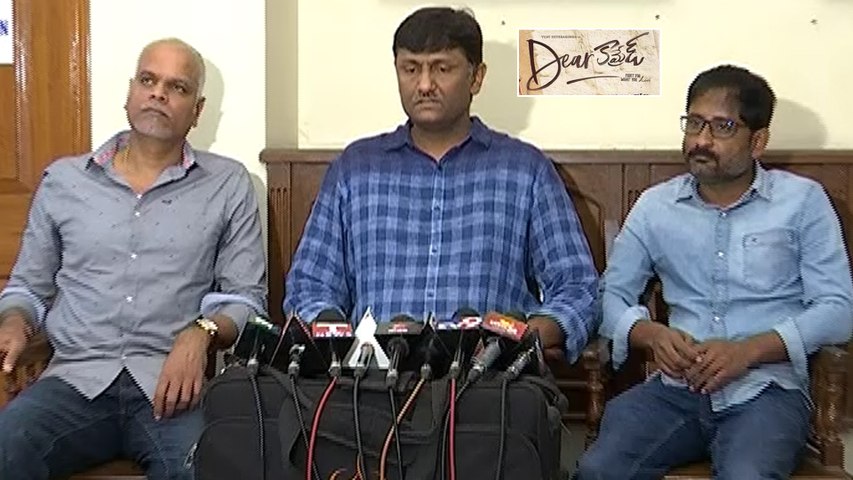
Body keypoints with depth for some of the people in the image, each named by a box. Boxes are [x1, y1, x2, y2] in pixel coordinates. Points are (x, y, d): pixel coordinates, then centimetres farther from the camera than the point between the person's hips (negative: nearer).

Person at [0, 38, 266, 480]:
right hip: (76, 380, 2)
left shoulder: (228, 185, 9)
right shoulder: (64, 179, 15)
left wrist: (201, 333, -14)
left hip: (172, 383, -2)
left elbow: (246, 296, 6)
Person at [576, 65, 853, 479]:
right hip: (676, 387, 2)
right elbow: (611, 295, 12)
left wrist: (749, 351, -14)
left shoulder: (803, 201, 6)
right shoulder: (654, 205, 12)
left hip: (768, 387, -2)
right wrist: (651, 334, -10)